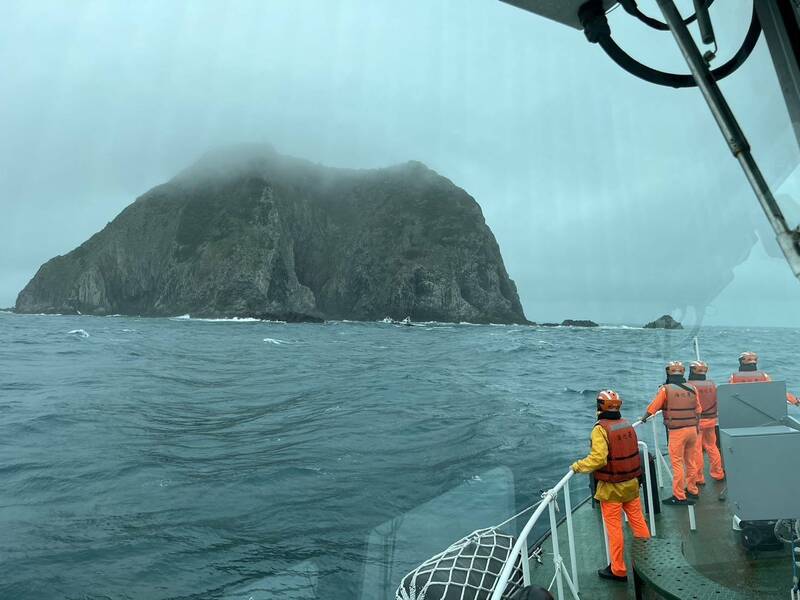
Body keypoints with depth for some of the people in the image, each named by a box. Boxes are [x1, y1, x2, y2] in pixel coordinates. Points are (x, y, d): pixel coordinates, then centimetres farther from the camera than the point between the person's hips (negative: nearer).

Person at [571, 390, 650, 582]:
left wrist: (578, 465, -14)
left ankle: (618, 570, 18)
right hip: (631, 483, 6)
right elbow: (632, 451, 11)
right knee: (638, 521, 18)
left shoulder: (600, 429, -21)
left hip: (611, 487, -6)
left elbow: (598, 458, -27)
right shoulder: (627, 425, 0)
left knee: (614, 528, 7)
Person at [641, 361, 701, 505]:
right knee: (691, 462, 17)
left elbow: (652, 408, -6)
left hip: (677, 432, -5)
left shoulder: (665, 389, -10)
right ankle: (692, 490, 29)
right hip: (692, 429, 5)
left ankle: (679, 496, 4)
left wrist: (643, 418, 9)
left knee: (677, 463, 0)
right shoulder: (692, 389, 4)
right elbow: (698, 411, 11)